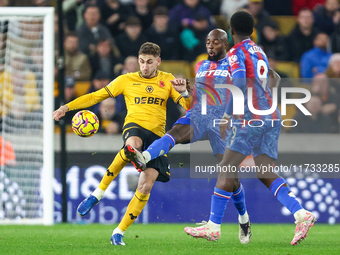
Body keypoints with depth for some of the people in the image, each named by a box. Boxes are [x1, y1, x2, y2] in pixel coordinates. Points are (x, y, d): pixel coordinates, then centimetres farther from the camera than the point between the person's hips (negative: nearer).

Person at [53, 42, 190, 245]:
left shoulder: (167, 80, 15)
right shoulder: (127, 80, 12)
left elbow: (188, 107, 9)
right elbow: (97, 96, 12)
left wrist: (184, 92, -14)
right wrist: (67, 107, 2)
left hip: (157, 135, 2)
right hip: (134, 126, -2)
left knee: (145, 187, -13)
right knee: (133, 146, -41)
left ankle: (119, 233, -1)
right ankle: (98, 193, -28)